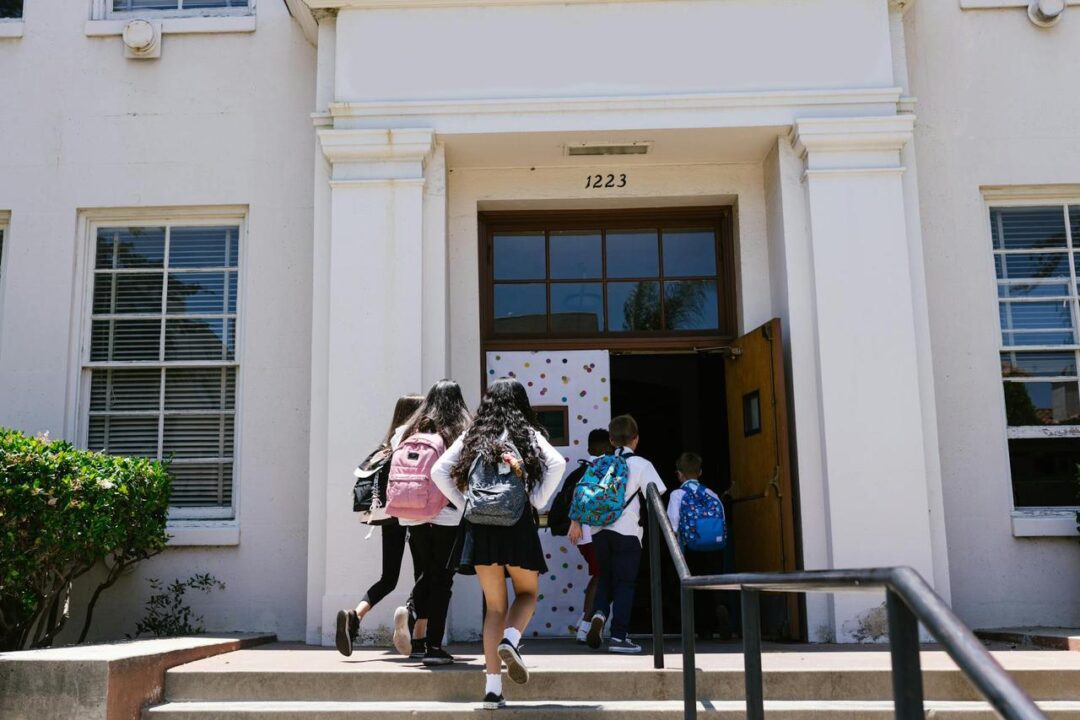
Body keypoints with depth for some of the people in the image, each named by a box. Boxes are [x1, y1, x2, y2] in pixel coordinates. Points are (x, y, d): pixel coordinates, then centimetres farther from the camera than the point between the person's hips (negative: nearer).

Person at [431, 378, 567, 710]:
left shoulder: (473, 437, 13)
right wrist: (538, 500, -1)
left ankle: (493, 689, 5)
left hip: (479, 525, 2)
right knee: (527, 593, 18)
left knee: (494, 605, 11)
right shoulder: (528, 434, 8)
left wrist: (465, 504, 8)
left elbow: (438, 471, 5)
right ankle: (510, 640, -13)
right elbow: (557, 463, -9)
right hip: (517, 523, -2)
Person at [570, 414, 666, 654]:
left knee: (606, 578, 19)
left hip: (599, 529, 4)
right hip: (626, 530, -4)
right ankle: (619, 636, 2)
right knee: (625, 582, 4)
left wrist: (575, 522, 9)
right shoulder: (641, 464, -1)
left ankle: (599, 614, -6)